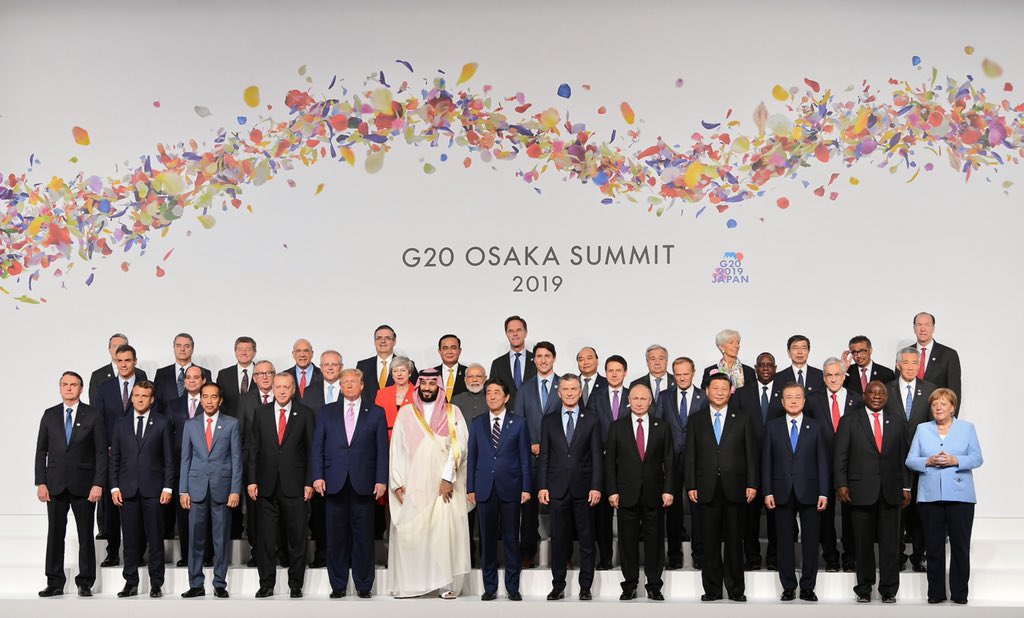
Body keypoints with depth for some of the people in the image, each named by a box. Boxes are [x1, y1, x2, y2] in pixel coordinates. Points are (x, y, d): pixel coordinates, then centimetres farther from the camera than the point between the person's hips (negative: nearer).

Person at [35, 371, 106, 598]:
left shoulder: (93, 415, 1)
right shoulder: (49, 415, 8)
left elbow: (101, 452, -2)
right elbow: (41, 451, 8)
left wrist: (98, 484, -10)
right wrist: (40, 483, -1)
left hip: (83, 484, -2)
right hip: (55, 484, 2)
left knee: (86, 535, 3)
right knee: (55, 534, 4)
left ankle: (85, 583, 9)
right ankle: (55, 583, 10)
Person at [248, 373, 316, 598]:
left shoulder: (305, 415, 3)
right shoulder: (261, 413, 8)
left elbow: (312, 450, 2)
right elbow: (254, 449, 8)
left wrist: (309, 482, -4)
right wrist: (252, 480, 1)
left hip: (294, 486, -1)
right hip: (267, 485, 1)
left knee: (297, 537, 3)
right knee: (266, 538, 5)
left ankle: (295, 584, 12)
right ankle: (266, 584, 13)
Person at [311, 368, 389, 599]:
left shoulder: (376, 413, 8)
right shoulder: (327, 412, 12)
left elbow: (382, 448, 3)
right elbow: (317, 446, 8)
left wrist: (381, 480, -5)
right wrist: (317, 476, -3)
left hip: (363, 483, -1)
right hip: (335, 482, 1)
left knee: (363, 535, 1)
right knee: (336, 535, 4)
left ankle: (364, 585, 10)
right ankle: (338, 585, 12)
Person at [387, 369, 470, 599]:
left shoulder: (452, 412, 6)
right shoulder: (405, 413, 9)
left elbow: (458, 445, -3)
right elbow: (396, 448, 6)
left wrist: (448, 478, -14)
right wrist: (397, 483, -3)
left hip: (443, 485, -1)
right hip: (412, 485, 1)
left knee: (445, 532, -6)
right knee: (409, 533, -1)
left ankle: (447, 583, -4)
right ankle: (408, 584, 4)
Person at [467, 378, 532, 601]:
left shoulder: (518, 423, 4)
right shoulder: (477, 423, 10)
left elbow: (525, 457, 2)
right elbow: (471, 457, 9)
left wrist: (526, 488, -4)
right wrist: (470, 488, 3)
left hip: (510, 488, -2)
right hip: (485, 489, 2)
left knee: (511, 539, 2)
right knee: (487, 539, 4)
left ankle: (512, 587, 9)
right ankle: (490, 587, 11)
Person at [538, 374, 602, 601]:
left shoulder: (591, 421, 6)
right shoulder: (549, 421, 9)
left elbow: (597, 456, 2)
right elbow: (544, 456, 6)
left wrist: (596, 487, -7)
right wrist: (542, 486, -2)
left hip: (583, 489, -1)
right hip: (557, 489, 1)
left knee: (587, 540, 3)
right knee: (558, 539, 5)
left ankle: (585, 587, 11)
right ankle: (558, 586, 13)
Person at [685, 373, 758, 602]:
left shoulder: (742, 418, 8)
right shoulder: (696, 420, 9)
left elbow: (751, 453, 4)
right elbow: (690, 456, 6)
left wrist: (752, 484, -3)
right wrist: (691, 486, -2)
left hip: (735, 488, -1)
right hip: (707, 489, 1)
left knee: (734, 540, 4)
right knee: (710, 542, 4)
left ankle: (736, 589, 11)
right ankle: (712, 589, 11)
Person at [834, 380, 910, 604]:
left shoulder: (897, 422, 12)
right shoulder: (849, 421, 5)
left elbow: (903, 456, 11)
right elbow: (840, 455, 2)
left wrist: (906, 487, 6)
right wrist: (841, 484, -7)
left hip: (890, 492, 1)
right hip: (861, 491, -1)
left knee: (890, 543, 2)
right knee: (863, 543, 4)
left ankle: (889, 590, 10)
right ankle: (864, 589, 14)